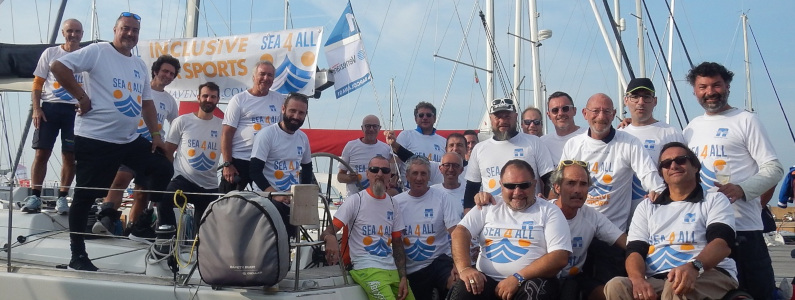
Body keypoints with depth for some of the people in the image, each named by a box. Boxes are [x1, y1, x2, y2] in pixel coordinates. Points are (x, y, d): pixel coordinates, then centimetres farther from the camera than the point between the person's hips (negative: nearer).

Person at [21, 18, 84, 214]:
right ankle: (34, 197, 1)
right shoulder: (50, 53, 9)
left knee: (69, 156, 1)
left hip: (75, 110, 0)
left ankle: (62, 198, 9)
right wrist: (36, 109, -3)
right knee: (41, 153, -3)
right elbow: (37, 83, 8)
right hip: (50, 107, 0)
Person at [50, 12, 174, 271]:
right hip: (94, 138, -7)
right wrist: (81, 96, -15)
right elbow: (58, 67, -15)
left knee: (163, 168, 3)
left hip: (130, 140, 7)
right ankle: (78, 255, 9)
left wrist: (156, 135, 10)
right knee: (85, 196, -1)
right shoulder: (98, 52, -7)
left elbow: (147, 102, 18)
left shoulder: (140, 65, 14)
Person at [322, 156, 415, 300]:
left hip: (393, 270, 6)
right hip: (367, 269, -6)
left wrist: (403, 277, 4)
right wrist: (330, 238, -33)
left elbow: (398, 244, 15)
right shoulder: (355, 200, -1)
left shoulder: (392, 205, 14)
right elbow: (330, 229, -8)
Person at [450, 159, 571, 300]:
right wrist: (464, 268, -16)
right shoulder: (488, 206, 14)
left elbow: (560, 257, -7)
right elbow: (460, 232, 5)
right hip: (487, 280, 2)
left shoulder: (549, 211, 5)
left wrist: (518, 278, -18)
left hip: (531, 280, -1)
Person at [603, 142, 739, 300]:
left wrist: (694, 267, -29)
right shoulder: (646, 206, 23)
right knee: (616, 286, -28)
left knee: (677, 287, -38)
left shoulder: (715, 200, 13)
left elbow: (722, 243, -6)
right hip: (656, 281, 3)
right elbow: (635, 251, 11)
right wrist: (638, 279, -14)